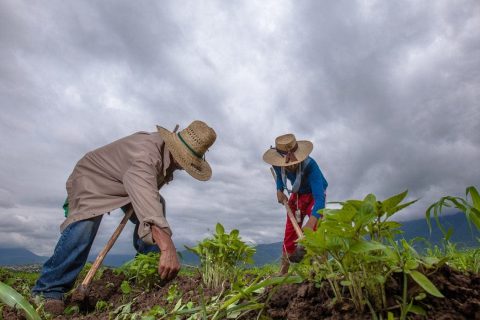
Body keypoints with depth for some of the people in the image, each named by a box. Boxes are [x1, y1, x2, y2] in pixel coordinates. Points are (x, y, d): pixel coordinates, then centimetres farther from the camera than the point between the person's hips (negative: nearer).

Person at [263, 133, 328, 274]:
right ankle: (283, 271, 16)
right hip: (296, 194, 4)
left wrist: (311, 222, -62)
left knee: (316, 227, -27)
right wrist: (279, 190, -15)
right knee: (289, 232, 4)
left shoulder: (310, 166, -41)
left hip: (314, 194, -4)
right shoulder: (278, 164, -25)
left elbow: (319, 197, -48)